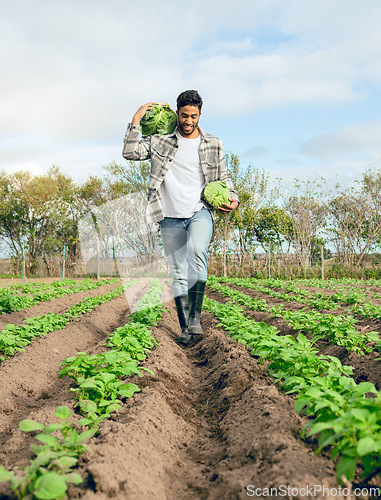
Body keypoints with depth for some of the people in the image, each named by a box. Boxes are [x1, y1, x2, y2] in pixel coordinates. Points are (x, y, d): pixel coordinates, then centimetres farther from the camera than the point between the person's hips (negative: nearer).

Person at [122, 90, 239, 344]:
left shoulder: (214, 145, 10)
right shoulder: (161, 141, 7)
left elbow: (224, 177, 16)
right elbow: (130, 152, 0)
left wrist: (233, 199, -1)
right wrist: (136, 120, -3)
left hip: (200, 211, -1)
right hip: (171, 217, 1)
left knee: (198, 252, -30)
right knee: (178, 273, 2)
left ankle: (195, 317, -22)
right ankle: (185, 327, 12)